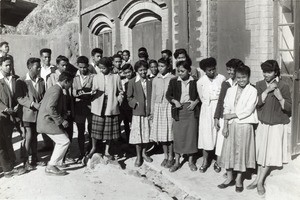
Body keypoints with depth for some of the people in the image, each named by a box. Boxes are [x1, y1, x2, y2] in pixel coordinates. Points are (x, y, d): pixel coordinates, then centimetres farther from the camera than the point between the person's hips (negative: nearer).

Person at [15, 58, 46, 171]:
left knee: (34, 136, 14)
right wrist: (33, 104, -20)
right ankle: (25, 161, 7)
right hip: (28, 114, -5)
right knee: (28, 136, -5)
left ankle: (34, 159, 25)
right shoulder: (22, 81, -8)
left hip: (39, 113, 5)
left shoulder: (41, 81, 7)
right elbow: (20, 98, -12)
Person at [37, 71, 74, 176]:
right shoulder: (57, 90, -18)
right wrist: (61, 120, -23)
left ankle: (58, 162, 26)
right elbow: (50, 108, -29)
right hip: (47, 122, -11)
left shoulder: (54, 88, 15)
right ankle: (50, 167, -1)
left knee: (64, 137, 19)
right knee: (64, 141, -9)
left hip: (48, 120, 11)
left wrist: (64, 118, 8)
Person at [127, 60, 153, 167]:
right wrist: (136, 103, -12)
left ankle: (144, 153, 29)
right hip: (137, 112, -2)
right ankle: (138, 156, 16)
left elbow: (153, 96, 10)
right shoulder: (132, 82, -3)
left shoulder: (150, 82, 4)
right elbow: (129, 97, 2)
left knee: (146, 133, 11)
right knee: (137, 134, 3)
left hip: (148, 111, 3)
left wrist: (152, 109, 0)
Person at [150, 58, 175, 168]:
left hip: (169, 106, -4)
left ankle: (171, 157, 13)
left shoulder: (173, 78, -4)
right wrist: (152, 110, 12)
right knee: (161, 132, 7)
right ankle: (165, 156, 21)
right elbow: (153, 96, 13)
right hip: (158, 106, 4)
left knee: (170, 131, 0)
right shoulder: (155, 80, 8)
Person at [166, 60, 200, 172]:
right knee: (178, 135, 4)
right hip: (178, 110, 1)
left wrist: (195, 102, -9)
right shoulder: (174, 81, 2)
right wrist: (174, 101, -9)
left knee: (191, 135, 5)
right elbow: (168, 95, 8)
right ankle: (177, 162, 16)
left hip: (191, 110, 0)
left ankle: (191, 161, 21)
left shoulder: (194, 82, 0)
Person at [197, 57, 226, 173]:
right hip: (206, 109, 1)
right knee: (205, 134, 2)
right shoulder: (200, 82, -2)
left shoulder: (222, 79, -6)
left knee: (218, 133, 4)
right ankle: (205, 161, 14)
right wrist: (208, 104, 12)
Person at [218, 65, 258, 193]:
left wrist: (232, 115, -9)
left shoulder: (252, 91, -5)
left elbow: (248, 110, -12)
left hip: (244, 125, -4)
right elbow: (226, 109, 4)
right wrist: (225, 125, -2)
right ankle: (229, 178, 21)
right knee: (228, 150, 6)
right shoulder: (230, 90, 7)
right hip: (231, 125, 4)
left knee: (241, 151, 4)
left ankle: (239, 179, 19)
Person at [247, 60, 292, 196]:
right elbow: (256, 103, -12)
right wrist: (267, 90, -21)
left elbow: (289, 108, -10)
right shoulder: (259, 85, -1)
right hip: (262, 124, 3)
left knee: (270, 154, 3)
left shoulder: (283, 86, -10)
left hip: (277, 125, -2)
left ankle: (260, 181, 15)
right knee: (261, 152, 10)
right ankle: (258, 179, 22)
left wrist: (280, 98, -27)